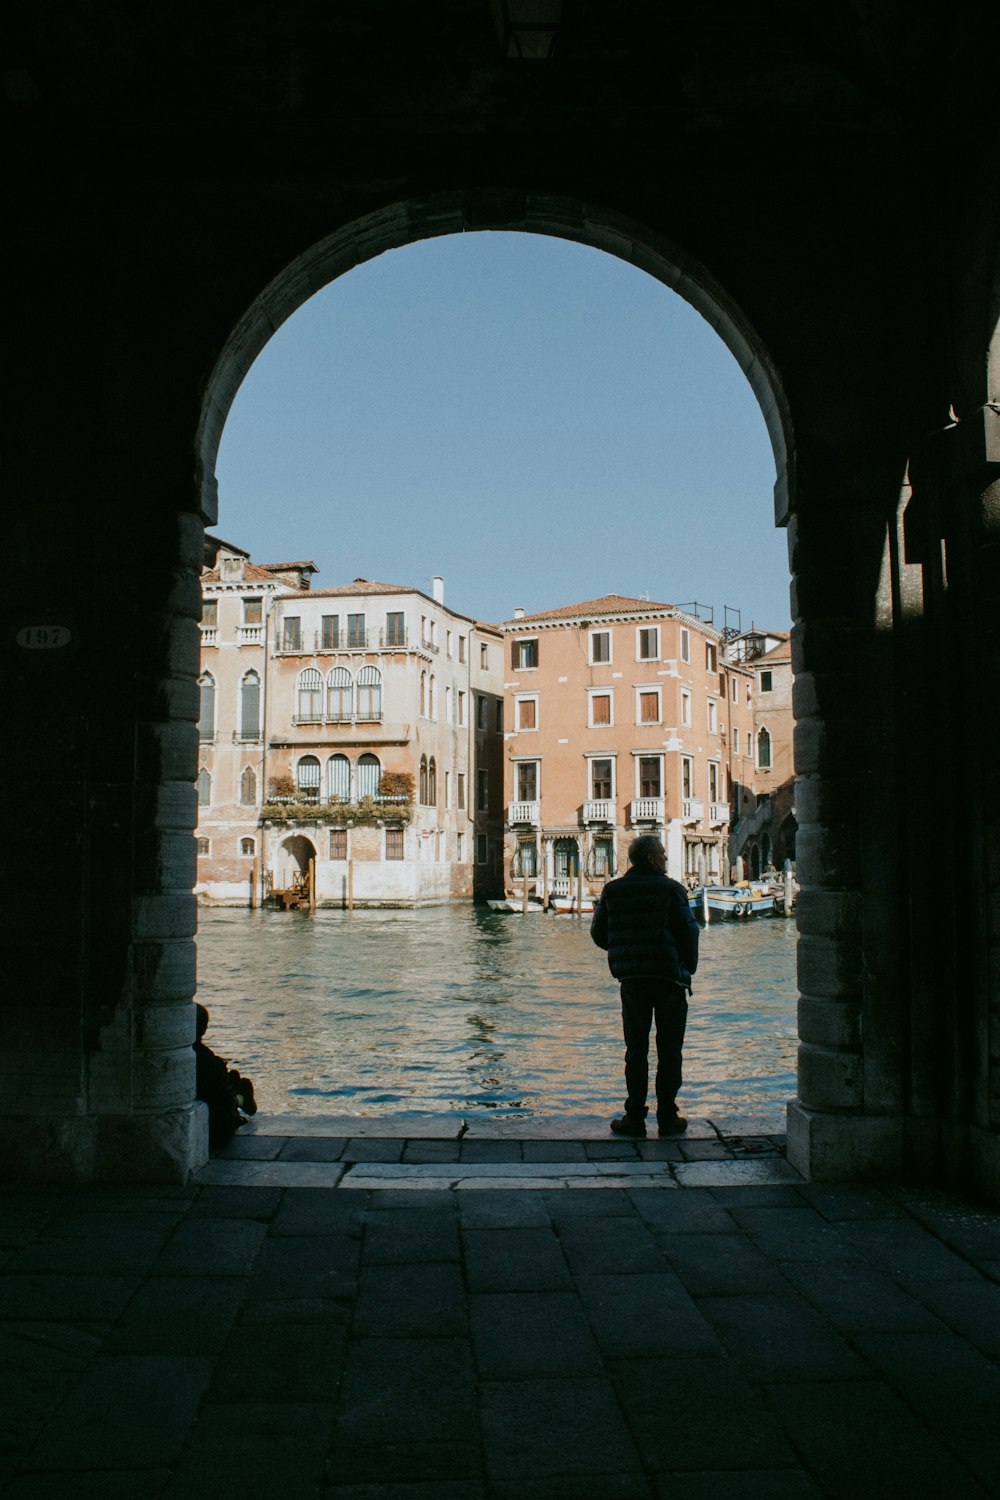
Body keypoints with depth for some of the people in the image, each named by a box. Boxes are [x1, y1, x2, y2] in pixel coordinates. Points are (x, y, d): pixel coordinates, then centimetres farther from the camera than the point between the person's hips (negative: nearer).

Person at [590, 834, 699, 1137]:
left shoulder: (612, 890, 4)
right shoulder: (671, 889, -6)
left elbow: (598, 933, 7)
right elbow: (688, 932, -8)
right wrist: (688, 968, 6)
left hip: (631, 979, 3)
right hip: (669, 976, -3)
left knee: (636, 1050, 10)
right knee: (669, 1051, 6)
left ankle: (635, 1118, 9)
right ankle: (667, 1118, 8)